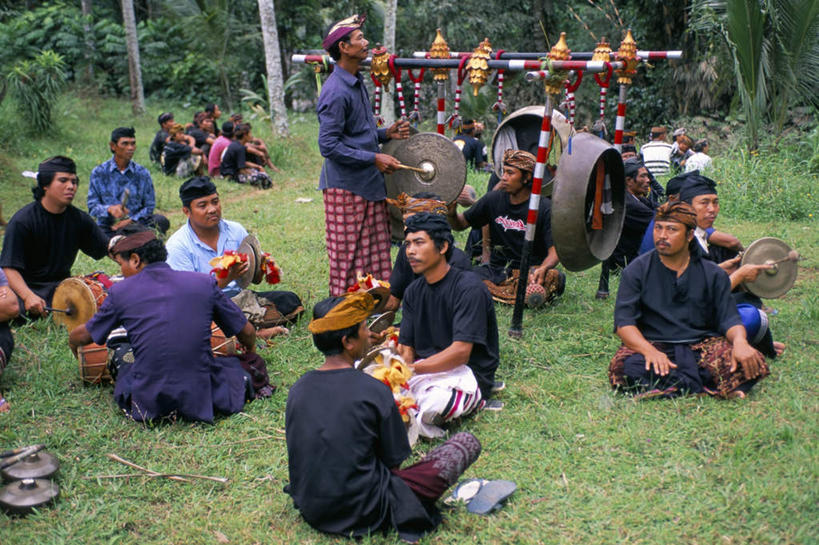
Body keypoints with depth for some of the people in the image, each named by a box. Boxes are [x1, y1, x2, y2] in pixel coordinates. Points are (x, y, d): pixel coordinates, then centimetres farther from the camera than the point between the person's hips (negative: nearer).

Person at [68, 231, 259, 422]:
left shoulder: (120, 292, 2)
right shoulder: (203, 283, 3)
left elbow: (81, 336, 17)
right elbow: (247, 332, 11)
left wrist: (74, 342, 42)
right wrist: (250, 350, 35)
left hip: (148, 404, -1)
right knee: (233, 365, 32)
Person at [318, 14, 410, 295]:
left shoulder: (357, 83, 14)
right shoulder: (336, 92, -18)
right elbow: (328, 145, -22)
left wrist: (386, 134, 7)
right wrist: (374, 158, -20)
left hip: (370, 184, 9)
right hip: (346, 186, -9)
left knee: (376, 256, 13)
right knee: (348, 259, 1)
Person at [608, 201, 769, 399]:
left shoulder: (712, 274, 9)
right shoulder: (637, 271, 3)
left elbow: (729, 318, 5)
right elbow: (623, 321, -6)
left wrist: (740, 341, -20)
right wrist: (649, 351, -25)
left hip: (703, 344, 2)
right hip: (654, 344, -2)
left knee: (751, 362, -25)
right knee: (623, 366, -35)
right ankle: (709, 388, -28)